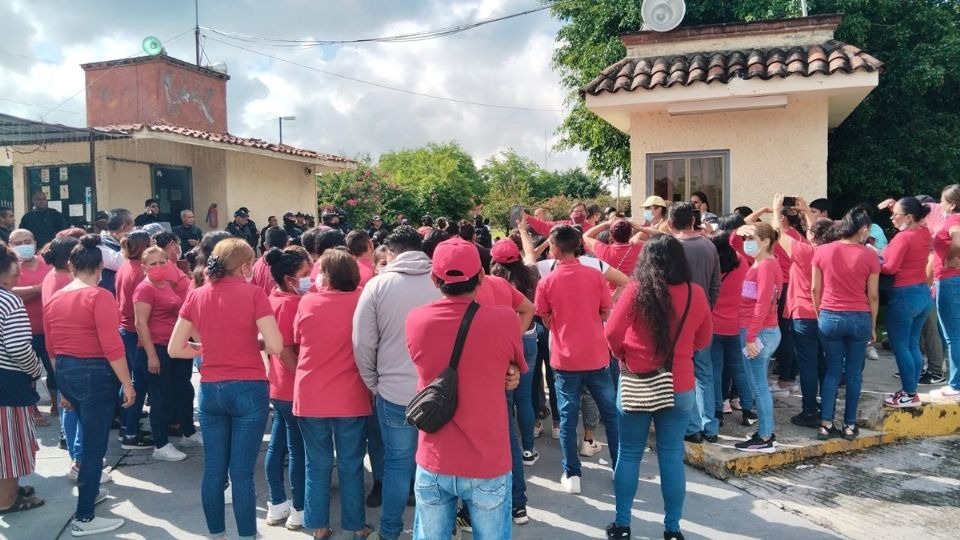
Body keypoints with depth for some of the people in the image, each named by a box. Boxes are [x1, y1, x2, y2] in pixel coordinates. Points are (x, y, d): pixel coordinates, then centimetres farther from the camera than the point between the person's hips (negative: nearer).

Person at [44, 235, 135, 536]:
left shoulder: (54, 299, 6)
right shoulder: (99, 297, -16)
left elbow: (52, 349, 12)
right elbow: (112, 347, -21)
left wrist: (62, 386, 21)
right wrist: (127, 384, -13)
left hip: (66, 373, 8)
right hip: (95, 374, -8)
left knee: (90, 435, 26)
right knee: (95, 443, 2)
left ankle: (90, 491, 43)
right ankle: (83, 519, 8)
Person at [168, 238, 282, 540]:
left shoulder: (196, 296, 3)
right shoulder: (253, 293, -10)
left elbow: (175, 349, 6)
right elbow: (275, 346, -15)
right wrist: (252, 341, 5)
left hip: (210, 391, 4)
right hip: (248, 390, -4)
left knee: (213, 470, 12)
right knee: (242, 473, 2)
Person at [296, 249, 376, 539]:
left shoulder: (307, 302, -5)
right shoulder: (361, 300, -7)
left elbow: (298, 341, 11)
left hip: (310, 396, 1)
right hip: (351, 398, 0)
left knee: (317, 465, 13)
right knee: (351, 466, 10)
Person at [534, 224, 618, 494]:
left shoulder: (546, 283, -9)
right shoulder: (595, 276, -5)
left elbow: (547, 322, 2)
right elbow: (605, 314, 4)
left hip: (565, 359, -1)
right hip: (596, 356, 2)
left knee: (568, 417, 8)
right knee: (611, 413, 14)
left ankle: (572, 475, 12)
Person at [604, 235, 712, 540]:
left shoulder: (637, 290, -13)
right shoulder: (695, 293, -4)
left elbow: (611, 333, -14)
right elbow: (704, 339, 9)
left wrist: (623, 356, 4)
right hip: (680, 386, 2)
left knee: (629, 455, 11)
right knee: (672, 457, 11)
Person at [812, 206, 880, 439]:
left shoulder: (822, 251, -2)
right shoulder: (869, 256, -6)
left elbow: (815, 289, 2)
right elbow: (873, 295, -1)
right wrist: (873, 325, 9)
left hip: (829, 318, 1)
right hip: (859, 319, -1)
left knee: (832, 370, 11)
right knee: (854, 373, 10)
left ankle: (825, 424, 5)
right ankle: (850, 425, 16)